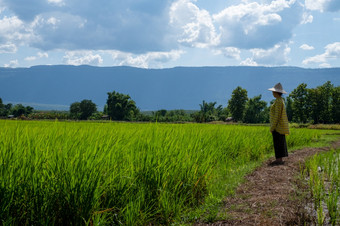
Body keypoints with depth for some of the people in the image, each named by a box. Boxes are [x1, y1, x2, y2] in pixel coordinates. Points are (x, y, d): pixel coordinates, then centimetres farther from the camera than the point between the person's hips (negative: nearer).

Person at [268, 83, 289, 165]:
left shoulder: (278, 101, -17)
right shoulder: (281, 100, 14)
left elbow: (277, 115, -21)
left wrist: (272, 127, -19)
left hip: (277, 126, -10)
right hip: (281, 126, 10)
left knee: (278, 142, -7)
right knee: (280, 142, 10)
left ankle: (279, 160, -5)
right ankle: (280, 159, 13)